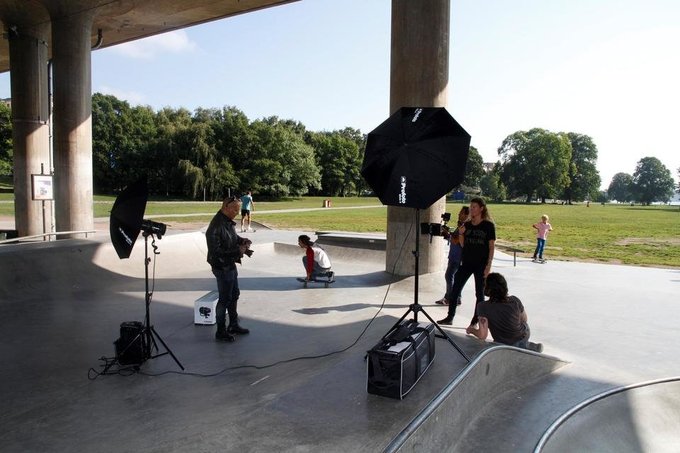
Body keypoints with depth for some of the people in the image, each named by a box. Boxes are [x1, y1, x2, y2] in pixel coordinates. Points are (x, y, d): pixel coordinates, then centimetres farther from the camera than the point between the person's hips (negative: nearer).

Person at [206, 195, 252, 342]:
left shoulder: (229, 222, 4)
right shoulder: (216, 226, -25)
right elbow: (216, 251, -26)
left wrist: (242, 240, 0)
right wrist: (237, 251, -26)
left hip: (231, 265, 9)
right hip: (222, 267, -9)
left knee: (234, 295, 19)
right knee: (225, 299, 2)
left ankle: (233, 325, 35)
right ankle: (220, 332, 16)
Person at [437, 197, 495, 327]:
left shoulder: (489, 225, -5)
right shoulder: (466, 225, 7)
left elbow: (492, 247, -6)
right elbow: (462, 245, 10)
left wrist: (488, 265, -11)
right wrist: (460, 234, -9)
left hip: (481, 265, -4)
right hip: (466, 263, 4)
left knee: (479, 293, 6)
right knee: (455, 289, 3)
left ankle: (475, 321, 16)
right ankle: (450, 317, 13)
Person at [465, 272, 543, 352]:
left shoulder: (483, 307, -26)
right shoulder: (515, 300, -16)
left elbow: (482, 336, -24)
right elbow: (525, 320, 2)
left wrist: (471, 330, -3)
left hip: (505, 345, -4)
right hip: (524, 336, 4)